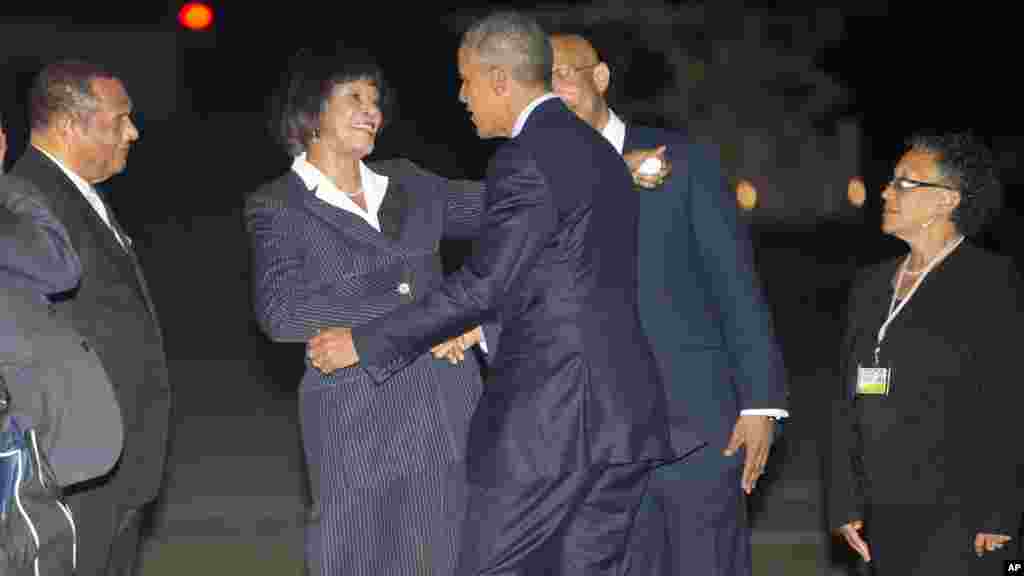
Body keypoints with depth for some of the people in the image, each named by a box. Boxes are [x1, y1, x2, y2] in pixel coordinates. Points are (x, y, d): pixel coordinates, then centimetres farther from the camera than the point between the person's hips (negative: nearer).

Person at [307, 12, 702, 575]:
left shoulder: (526, 159, -12)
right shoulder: (599, 150, 17)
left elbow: (481, 286, -15)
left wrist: (364, 343, -9)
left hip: (549, 415, -9)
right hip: (623, 411, 9)